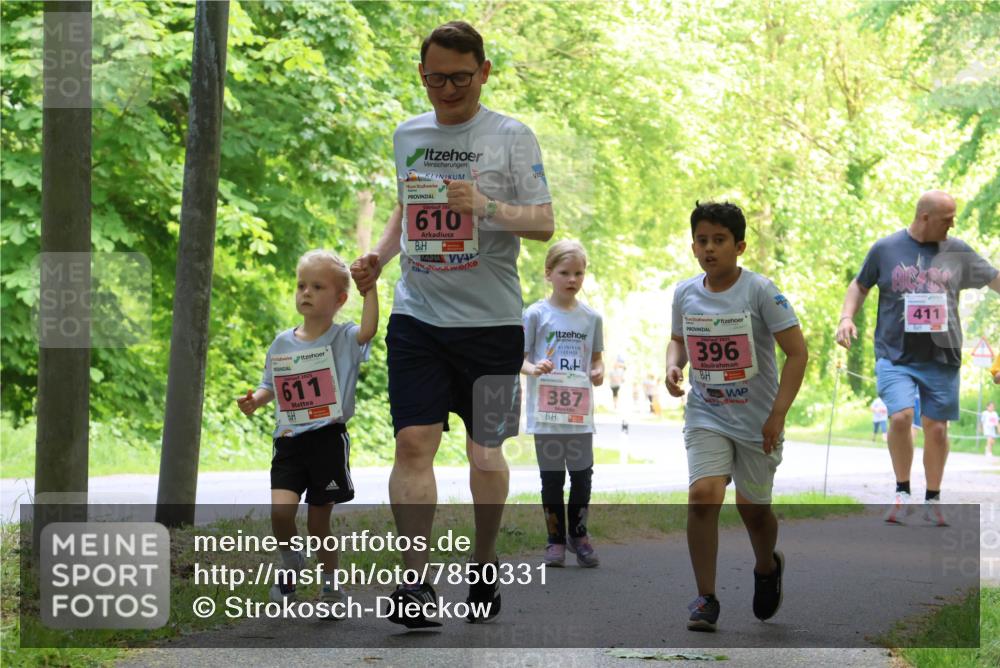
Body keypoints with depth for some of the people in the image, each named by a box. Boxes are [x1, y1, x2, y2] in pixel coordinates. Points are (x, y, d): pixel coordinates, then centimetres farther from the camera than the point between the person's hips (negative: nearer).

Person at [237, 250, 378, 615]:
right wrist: (254, 400, -3)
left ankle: (330, 584, 25)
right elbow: (270, 386, 17)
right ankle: (290, 561, 13)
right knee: (280, 509, -17)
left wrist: (370, 288, -27)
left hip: (329, 438, -2)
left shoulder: (343, 338, -2)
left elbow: (368, 330, -25)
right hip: (289, 441, 2)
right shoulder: (282, 343, 9)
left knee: (319, 521, 5)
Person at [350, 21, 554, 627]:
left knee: (485, 453, 5)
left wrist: (487, 207, -21)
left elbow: (545, 224, -5)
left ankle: (485, 563, 26)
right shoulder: (408, 134, 12)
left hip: (491, 320, -3)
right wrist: (379, 255, 8)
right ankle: (417, 583, -10)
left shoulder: (511, 137, -2)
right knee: (414, 442, -10)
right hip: (417, 315, 3)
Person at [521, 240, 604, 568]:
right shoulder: (536, 314, -3)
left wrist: (598, 372, -6)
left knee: (582, 475, 5)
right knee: (551, 477, 5)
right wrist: (532, 369, -23)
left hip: (580, 410, 2)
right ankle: (555, 540, 15)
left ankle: (578, 534, 22)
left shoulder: (591, 317, 7)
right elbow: (519, 357, -2)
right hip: (546, 411, -2)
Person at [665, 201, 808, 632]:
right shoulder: (685, 293, -1)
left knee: (754, 509, 10)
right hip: (706, 415, 2)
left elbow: (797, 352, -11)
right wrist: (673, 365, -4)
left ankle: (767, 568, 44)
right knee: (702, 496, -18)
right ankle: (706, 598, -8)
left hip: (757, 421, -2)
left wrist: (778, 414, -16)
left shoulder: (760, 291, -14)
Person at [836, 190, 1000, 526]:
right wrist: (847, 317, -1)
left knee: (936, 428, 3)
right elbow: (859, 285, 13)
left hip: (941, 358, 2)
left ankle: (933, 501, 20)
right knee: (900, 416, -19)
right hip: (896, 355, -2)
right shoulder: (885, 249, 2)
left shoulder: (957, 252, 6)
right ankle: (902, 492, 1)